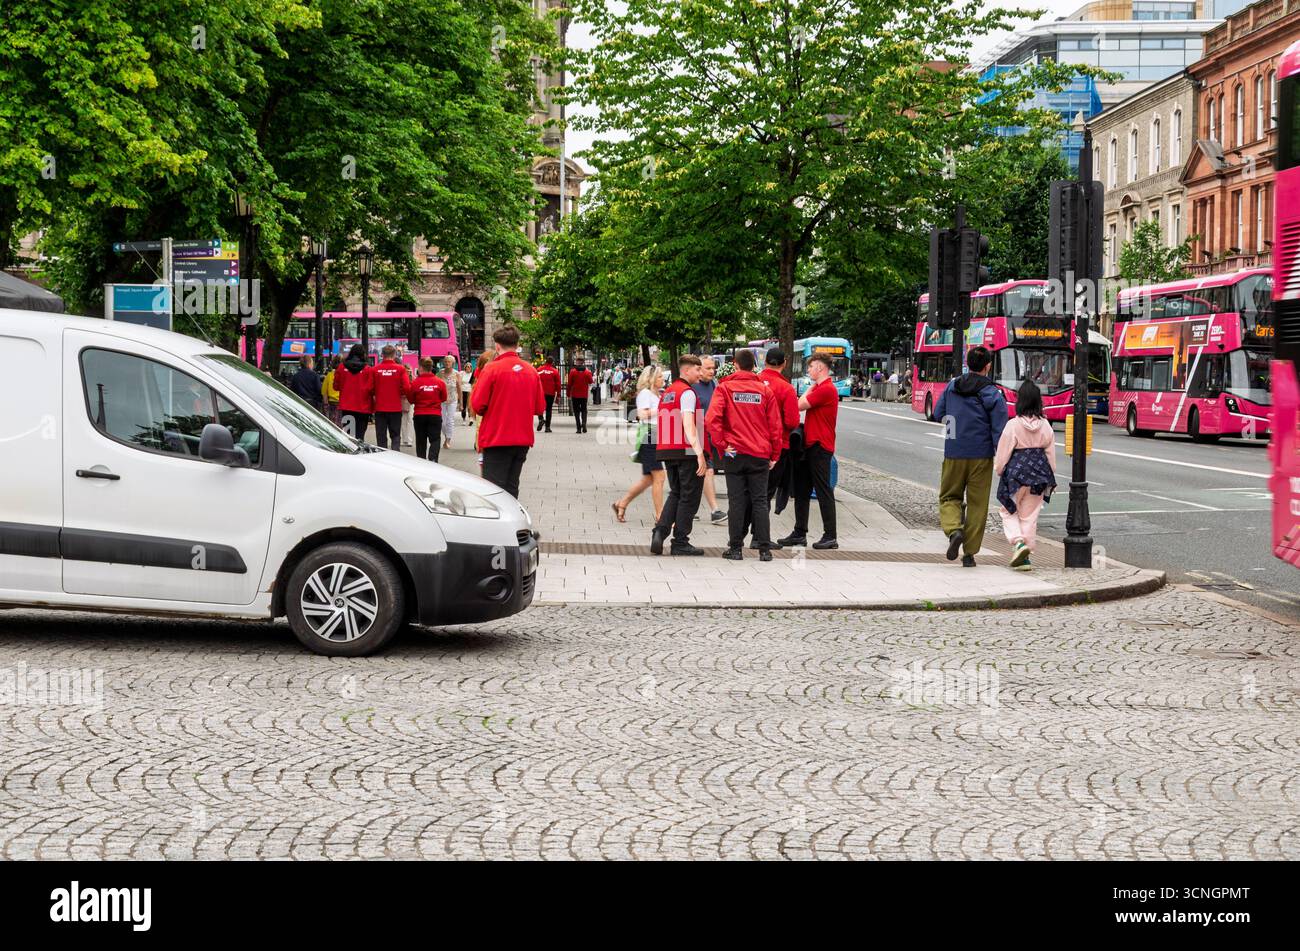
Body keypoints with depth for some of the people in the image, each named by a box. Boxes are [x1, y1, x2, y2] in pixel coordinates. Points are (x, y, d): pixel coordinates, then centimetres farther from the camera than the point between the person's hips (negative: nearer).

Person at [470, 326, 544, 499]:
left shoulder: (491, 369, -10)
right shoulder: (531, 370, 4)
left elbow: (477, 405, -11)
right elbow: (539, 407, 9)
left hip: (496, 439, -5)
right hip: (523, 439, 5)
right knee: (511, 488, 12)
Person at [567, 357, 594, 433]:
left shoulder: (572, 372, -7)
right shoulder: (587, 372, -2)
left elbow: (569, 384, -5)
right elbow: (590, 382, 10)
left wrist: (568, 395, 2)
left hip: (575, 395, -2)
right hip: (584, 395, 2)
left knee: (576, 411, 5)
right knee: (584, 410, 14)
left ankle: (579, 428, -2)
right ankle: (584, 423, -11)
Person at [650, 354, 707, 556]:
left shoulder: (667, 392, 16)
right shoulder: (687, 392, -11)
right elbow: (688, 424, -21)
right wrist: (700, 453, -26)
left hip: (666, 450, 8)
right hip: (686, 451, -8)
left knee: (676, 494, 17)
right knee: (689, 497, 2)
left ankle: (659, 532, 1)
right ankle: (680, 542, 4)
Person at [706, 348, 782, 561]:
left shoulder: (725, 388, -1)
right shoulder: (765, 390, 4)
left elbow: (711, 419, -13)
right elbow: (776, 425, 3)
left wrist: (721, 444, -7)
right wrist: (774, 455, 10)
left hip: (735, 453, -1)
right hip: (760, 455, 1)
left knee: (737, 502, 3)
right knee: (760, 501, 5)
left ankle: (735, 548, 5)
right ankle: (764, 549, 2)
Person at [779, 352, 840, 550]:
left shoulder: (826, 389, -16)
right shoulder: (818, 388, 18)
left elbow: (800, 405, -15)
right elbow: (803, 404, 18)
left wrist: (809, 390, 0)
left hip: (820, 446, -10)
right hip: (810, 445, 10)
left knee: (824, 491, -6)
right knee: (801, 490, 12)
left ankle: (830, 537, -3)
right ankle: (800, 533, 18)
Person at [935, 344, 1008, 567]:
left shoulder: (951, 387, 1)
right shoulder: (992, 394, -8)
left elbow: (937, 414, 13)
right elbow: (999, 432, -11)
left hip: (954, 455, 2)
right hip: (981, 457, -2)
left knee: (949, 498, 14)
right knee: (977, 505, 7)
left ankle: (954, 530, -15)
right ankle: (969, 554, 7)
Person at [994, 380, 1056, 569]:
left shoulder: (1013, 425, -13)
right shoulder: (1045, 426, -1)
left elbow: (1002, 455, -7)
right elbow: (1051, 455, 6)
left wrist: (999, 470, 10)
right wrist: (1050, 479, 16)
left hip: (1017, 471, -4)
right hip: (1039, 474, 4)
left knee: (1008, 511, 12)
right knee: (1029, 515, 12)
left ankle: (1018, 542, -12)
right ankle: (1025, 556, 13)